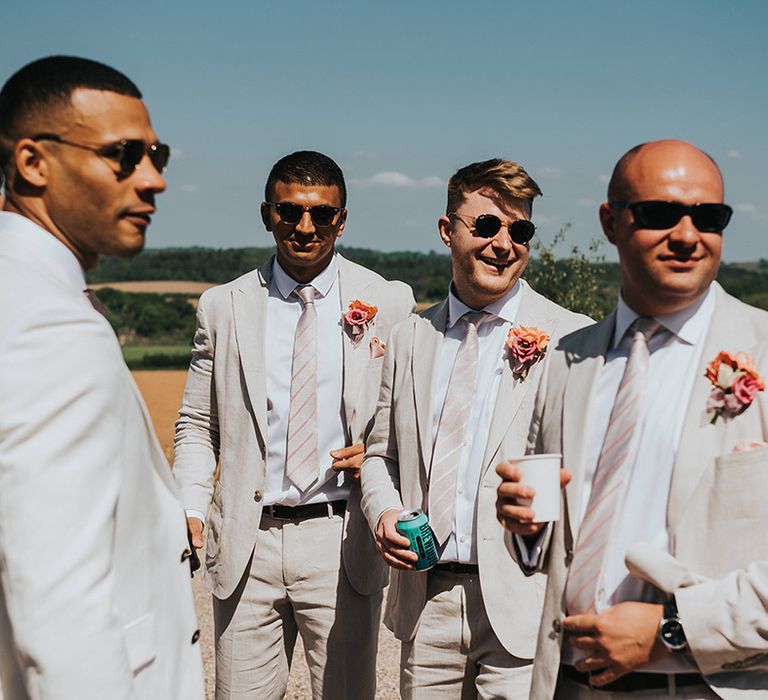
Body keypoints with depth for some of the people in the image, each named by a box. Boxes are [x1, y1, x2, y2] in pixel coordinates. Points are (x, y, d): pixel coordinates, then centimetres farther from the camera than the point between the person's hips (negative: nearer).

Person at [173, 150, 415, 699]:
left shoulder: (389, 303, 1)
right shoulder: (223, 307, 5)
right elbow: (198, 425, 9)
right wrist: (190, 507, -4)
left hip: (342, 541, -1)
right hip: (247, 543, 1)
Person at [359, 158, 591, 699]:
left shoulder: (573, 340, -3)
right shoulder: (410, 337, 11)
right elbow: (381, 453, 17)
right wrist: (383, 512, -2)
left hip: (524, 606, -4)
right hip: (425, 599, 4)